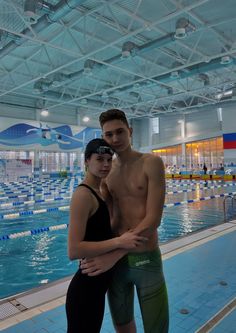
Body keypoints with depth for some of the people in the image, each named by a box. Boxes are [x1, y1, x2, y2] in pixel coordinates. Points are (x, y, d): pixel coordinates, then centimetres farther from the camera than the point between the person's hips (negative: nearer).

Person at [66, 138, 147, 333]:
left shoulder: (97, 191, 6)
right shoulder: (83, 194, -23)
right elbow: (74, 250, -29)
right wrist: (119, 242, -27)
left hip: (96, 284, 9)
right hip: (86, 287, -9)